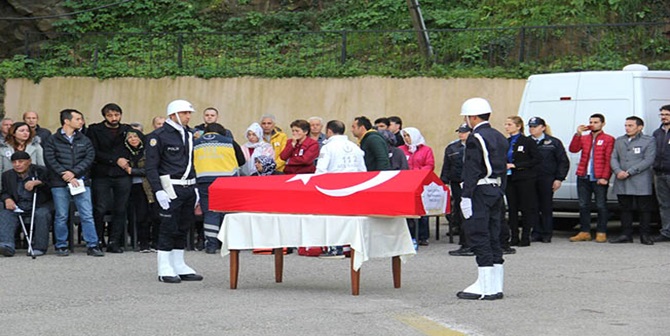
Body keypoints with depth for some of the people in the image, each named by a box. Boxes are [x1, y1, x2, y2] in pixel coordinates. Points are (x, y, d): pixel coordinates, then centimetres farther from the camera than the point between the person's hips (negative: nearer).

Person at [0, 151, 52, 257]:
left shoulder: (41, 171, 0)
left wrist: (37, 183, -22)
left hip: (40, 206, -3)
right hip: (18, 207, 3)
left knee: (42, 215, -34)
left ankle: (39, 247, -28)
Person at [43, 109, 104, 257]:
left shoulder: (84, 140, 13)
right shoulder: (52, 140, 5)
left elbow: (89, 158, 1)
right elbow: (50, 160, -5)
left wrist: (73, 172, -11)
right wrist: (65, 175, -14)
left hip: (81, 182, 2)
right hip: (59, 184, -2)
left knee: (87, 215, -2)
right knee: (61, 216, 3)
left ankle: (92, 245, 1)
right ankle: (61, 246, 12)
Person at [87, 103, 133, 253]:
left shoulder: (127, 130, 13)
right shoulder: (95, 130, 5)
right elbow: (94, 153, -5)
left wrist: (129, 165, -4)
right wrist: (115, 160, -11)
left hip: (123, 175, 2)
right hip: (101, 175, -2)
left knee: (120, 210, 1)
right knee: (100, 209, -6)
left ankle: (114, 242, 8)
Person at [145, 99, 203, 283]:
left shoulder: (188, 135, 17)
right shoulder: (158, 136, -7)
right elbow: (151, 167, -11)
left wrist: (194, 188, 18)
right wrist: (158, 191, -19)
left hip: (188, 188, 7)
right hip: (171, 189, -7)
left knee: (183, 228, 10)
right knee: (169, 228, -5)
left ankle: (180, 267, 18)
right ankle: (165, 270, 0)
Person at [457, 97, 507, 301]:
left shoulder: (476, 138, -12)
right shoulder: (499, 137, 15)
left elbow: (472, 170, -17)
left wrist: (466, 197, -17)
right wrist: (500, 192, 20)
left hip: (480, 192, -9)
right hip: (496, 191, 9)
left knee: (478, 236, -7)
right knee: (493, 237, 11)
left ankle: (485, 287, -9)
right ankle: (496, 286, 12)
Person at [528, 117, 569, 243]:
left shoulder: (554, 142, 3)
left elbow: (563, 162, 3)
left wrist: (559, 179, -5)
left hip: (547, 180, -2)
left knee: (546, 207, 3)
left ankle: (547, 234, 11)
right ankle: (536, 233, 8)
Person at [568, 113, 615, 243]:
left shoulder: (608, 139, 2)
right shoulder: (583, 138, 17)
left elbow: (608, 160, -4)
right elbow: (573, 149, 1)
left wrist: (604, 177, -12)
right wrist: (578, 134, -7)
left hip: (599, 179, -5)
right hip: (583, 177, 5)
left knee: (601, 206, -1)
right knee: (583, 205, 6)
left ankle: (601, 233, 4)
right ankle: (584, 232, 12)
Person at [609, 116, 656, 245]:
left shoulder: (648, 140, 2)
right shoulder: (619, 141, 17)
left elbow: (648, 160, -8)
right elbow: (614, 158, 12)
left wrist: (629, 172, -14)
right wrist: (618, 171, -10)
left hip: (641, 182, -4)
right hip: (622, 183, 4)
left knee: (644, 209, -2)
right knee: (625, 208, 6)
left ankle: (644, 235, 5)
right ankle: (626, 235, 12)